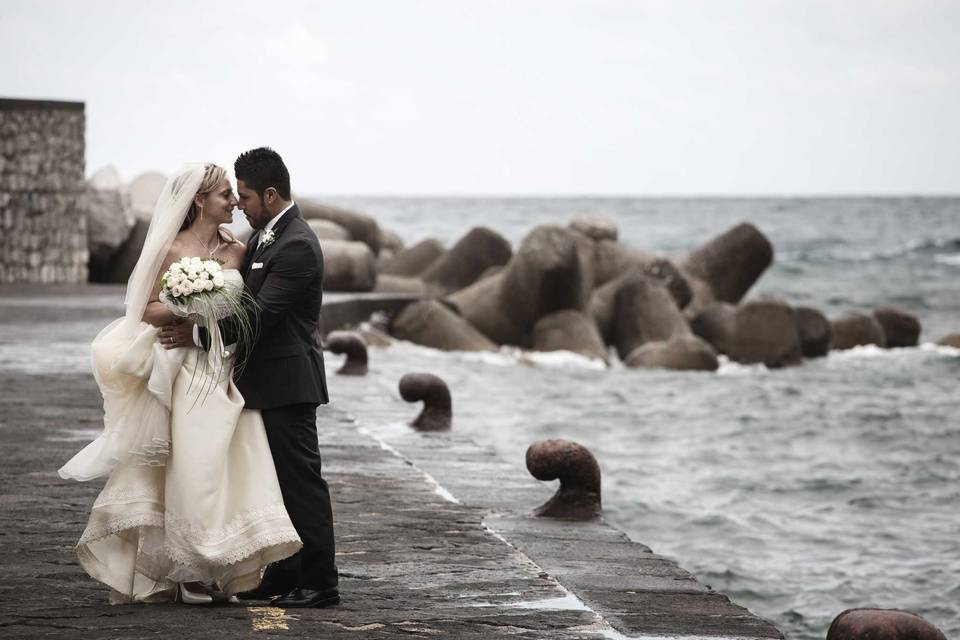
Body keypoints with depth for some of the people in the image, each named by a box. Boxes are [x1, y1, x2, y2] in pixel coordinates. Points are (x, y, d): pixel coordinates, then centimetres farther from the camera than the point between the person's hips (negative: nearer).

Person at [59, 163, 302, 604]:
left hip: (229, 373, 5)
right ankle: (188, 572, 2)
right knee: (192, 466, -6)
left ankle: (221, 568, 9)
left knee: (229, 466, 1)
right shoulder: (173, 250, -3)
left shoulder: (237, 252, 11)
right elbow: (149, 310, -4)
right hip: (190, 372, -5)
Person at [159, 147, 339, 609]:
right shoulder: (263, 236, 13)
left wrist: (198, 333, -18)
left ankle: (319, 583, -3)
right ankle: (282, 576, 20)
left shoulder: (297, 246, -18)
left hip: (287, 384, -10)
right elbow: (247, 299, 17)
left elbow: (259, 313, -22)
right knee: (278, 481, 14)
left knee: (301, 482, -6)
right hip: (267, 384, 10)